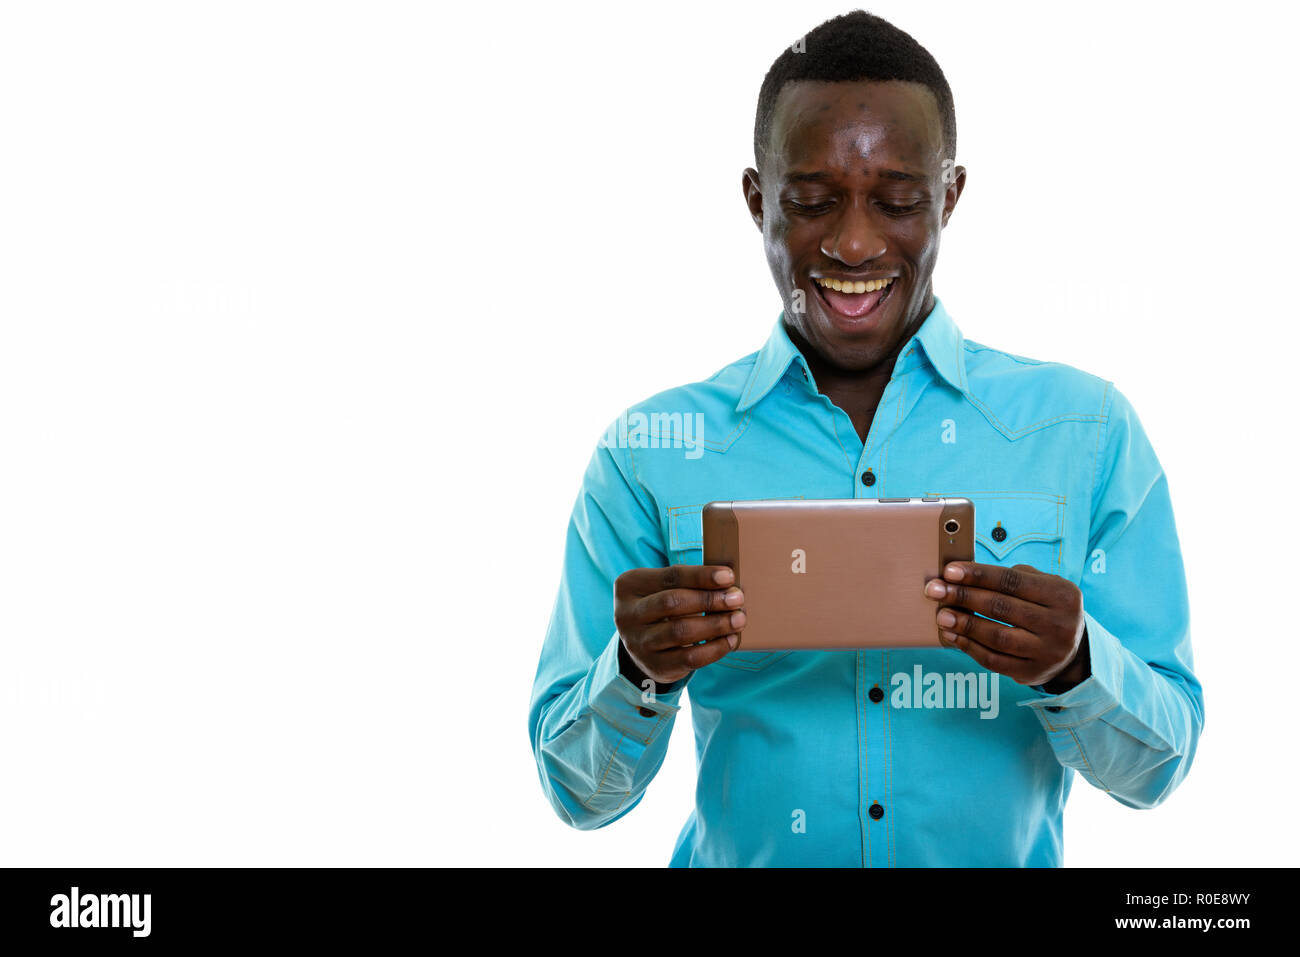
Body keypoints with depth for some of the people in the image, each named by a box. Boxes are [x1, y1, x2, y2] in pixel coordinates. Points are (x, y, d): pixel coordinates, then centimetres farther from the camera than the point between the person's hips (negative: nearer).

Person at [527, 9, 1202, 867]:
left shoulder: (1087, 431, 2)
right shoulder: (648, 452, 1)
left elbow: (1157, 769, 3)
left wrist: (1074, 667, -15)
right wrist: (639, 673, -15)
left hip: (1004, 860, 0)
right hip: (738, 860, 0)